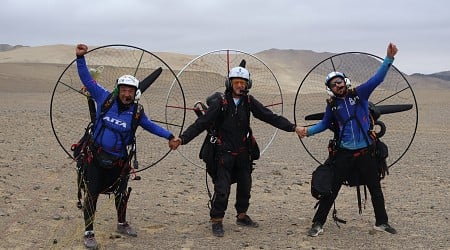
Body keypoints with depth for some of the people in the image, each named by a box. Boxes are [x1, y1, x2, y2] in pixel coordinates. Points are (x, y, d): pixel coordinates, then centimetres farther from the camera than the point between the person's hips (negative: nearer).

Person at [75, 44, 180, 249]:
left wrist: (169, 136, 12)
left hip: (119, 161, 3)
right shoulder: (105, 98, -7)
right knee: (92, 194, -3)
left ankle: (122, 224, 41)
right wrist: (80, 58, -12)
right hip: (96, 157, -3)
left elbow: (149, 125, 15)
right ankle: (88, 233, 7)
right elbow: (87, 79, -4)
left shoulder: (136, 112, -1)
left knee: (121, 193, 19)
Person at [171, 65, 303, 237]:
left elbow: (270, 117, 0)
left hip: (243, 153, 5)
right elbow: (201, 124, -12)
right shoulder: (220, 103, -11)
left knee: (245, 187, 14)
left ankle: (242, 216, 33)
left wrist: (292, 127, -6)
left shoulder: (249, 102, 0)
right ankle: (216, 221, 8)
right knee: (222, 189, -6)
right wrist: (183, 138, -21)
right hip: (225, 153, -4)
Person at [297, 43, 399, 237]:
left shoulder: (360, 94, -2)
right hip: (344, 153, 0)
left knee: (375, 188, 11)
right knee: (331, 190, 0)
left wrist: (389, 58, -16)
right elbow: (325, 124, 19)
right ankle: (318, 224, 6)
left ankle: (381, 222, 28)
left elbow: (377, 78, -7)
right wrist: (308, 131, 5)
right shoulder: (333, 105, 4)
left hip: (365, 152, 0)